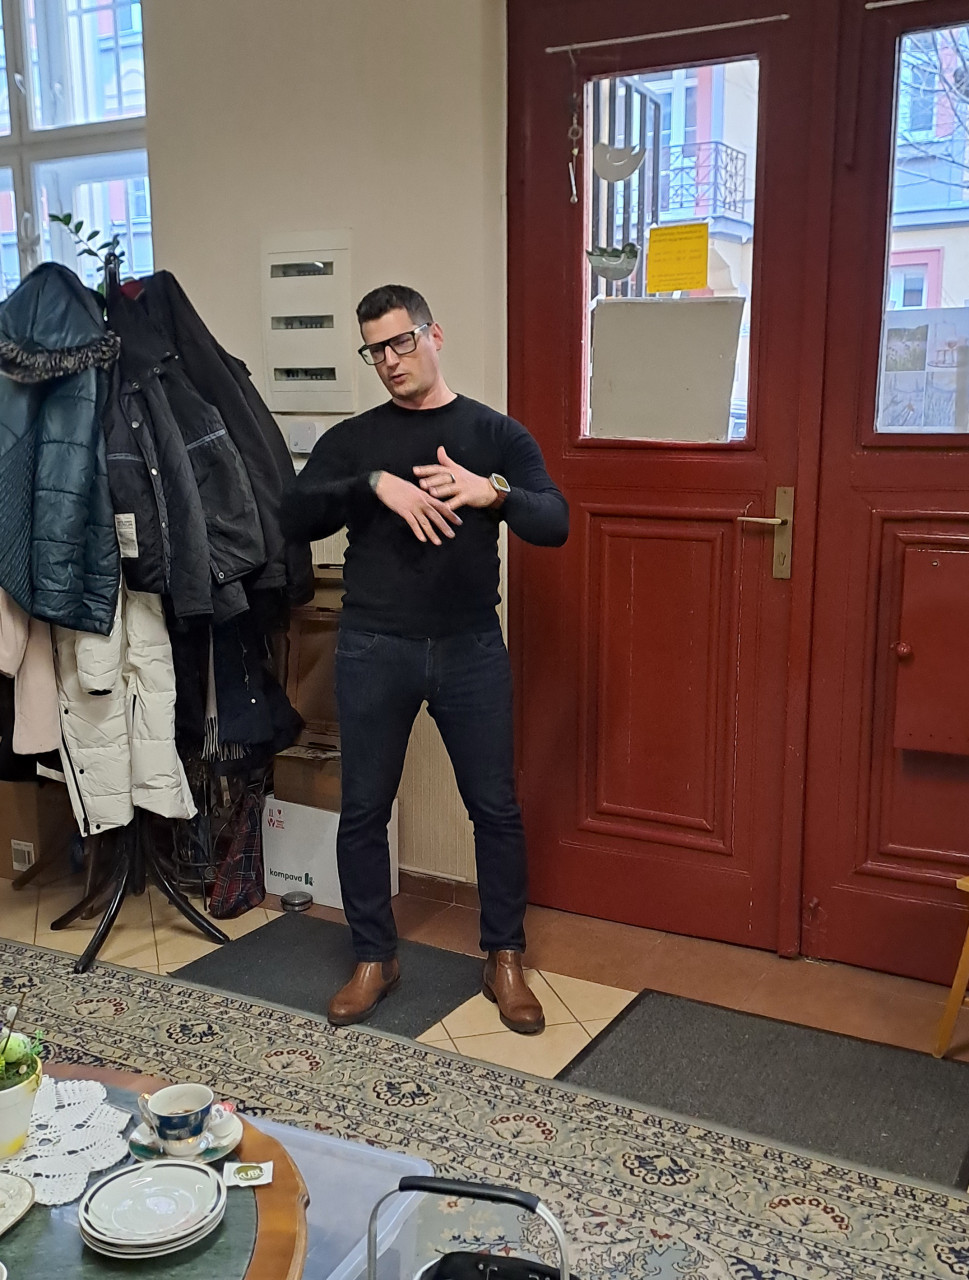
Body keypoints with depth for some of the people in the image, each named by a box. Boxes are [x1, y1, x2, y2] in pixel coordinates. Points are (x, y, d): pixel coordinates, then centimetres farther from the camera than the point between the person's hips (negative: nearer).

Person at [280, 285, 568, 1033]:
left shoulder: (496, 433, 5)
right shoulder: (352, 438, 7)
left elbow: (555, 524, -5)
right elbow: (295, 516, -7)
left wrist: (492, 492, -24)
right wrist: (376, 485, -20)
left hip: (470, 648, -1)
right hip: (374, 649, 1)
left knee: (495, 807, 5)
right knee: (364, 809, 7)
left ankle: (505, 960, 23)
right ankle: (374, 958, 25)